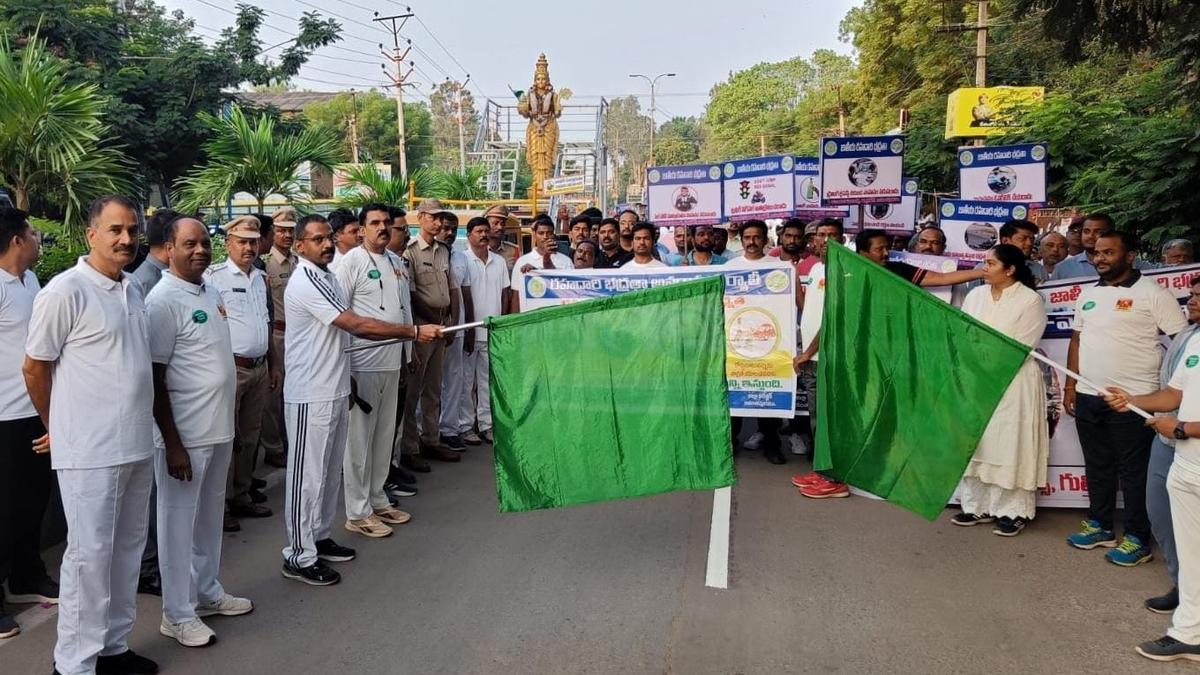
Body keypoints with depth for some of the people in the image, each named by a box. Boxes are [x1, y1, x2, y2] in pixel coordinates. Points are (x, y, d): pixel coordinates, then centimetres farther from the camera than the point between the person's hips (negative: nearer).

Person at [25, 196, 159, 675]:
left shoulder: (133, 289, 10)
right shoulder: (65, 291, -12)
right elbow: (35, 368, -6)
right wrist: (58, 428, 6)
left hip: (137, 446, 7)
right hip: (89, 451, -7)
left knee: (127, 548, 15)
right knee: (89, 554, 1)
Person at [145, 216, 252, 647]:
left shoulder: (211, 292, 9)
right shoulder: (163, 301, -15)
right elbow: (154, 378, -16)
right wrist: (172, 443, -18)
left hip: (219, 429, 8)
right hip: (185, 434, -8)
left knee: (210, 517, 19)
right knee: (180, 522, 5)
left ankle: (207, 592, 34)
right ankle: (178, 612, 17)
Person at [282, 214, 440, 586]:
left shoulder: (328, 277, 12)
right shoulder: (306, 283, -19)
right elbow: (357, 325, -24)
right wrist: (414, 331, -23)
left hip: (334, 390, 9)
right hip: (310, 396, -9)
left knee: (330, 470, 17)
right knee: (307, 474, -1)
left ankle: (318, 537, 31)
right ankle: (299, 556, 9)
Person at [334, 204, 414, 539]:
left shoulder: (396, 260, 12)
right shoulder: (351, 262, -9)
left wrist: (408, 347, 19)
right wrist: (343, 366, -15)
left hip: (392, 361, 7)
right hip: (363, 362, -7)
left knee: (384, 435, 15)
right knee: (359, 438, 1)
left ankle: (377, 500, 29)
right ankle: (357, 512, 11)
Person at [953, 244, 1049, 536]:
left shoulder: (1030, 300, -7)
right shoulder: (976, 295, 10)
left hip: (1012, 384, -5)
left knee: (1010, 446, -1)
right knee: (975, 445, 9)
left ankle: (1013, 511, 10)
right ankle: (978, 506, 19)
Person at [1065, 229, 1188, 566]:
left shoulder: (1152, 293, -7)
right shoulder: (1088, 294, 12)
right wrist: (1070, 385, 13)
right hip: (1088, 398, 6)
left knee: (1134, 471, 2)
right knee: (1097, 466, 16)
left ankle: (1138, 539, 13)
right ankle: (1100, 526, 29)